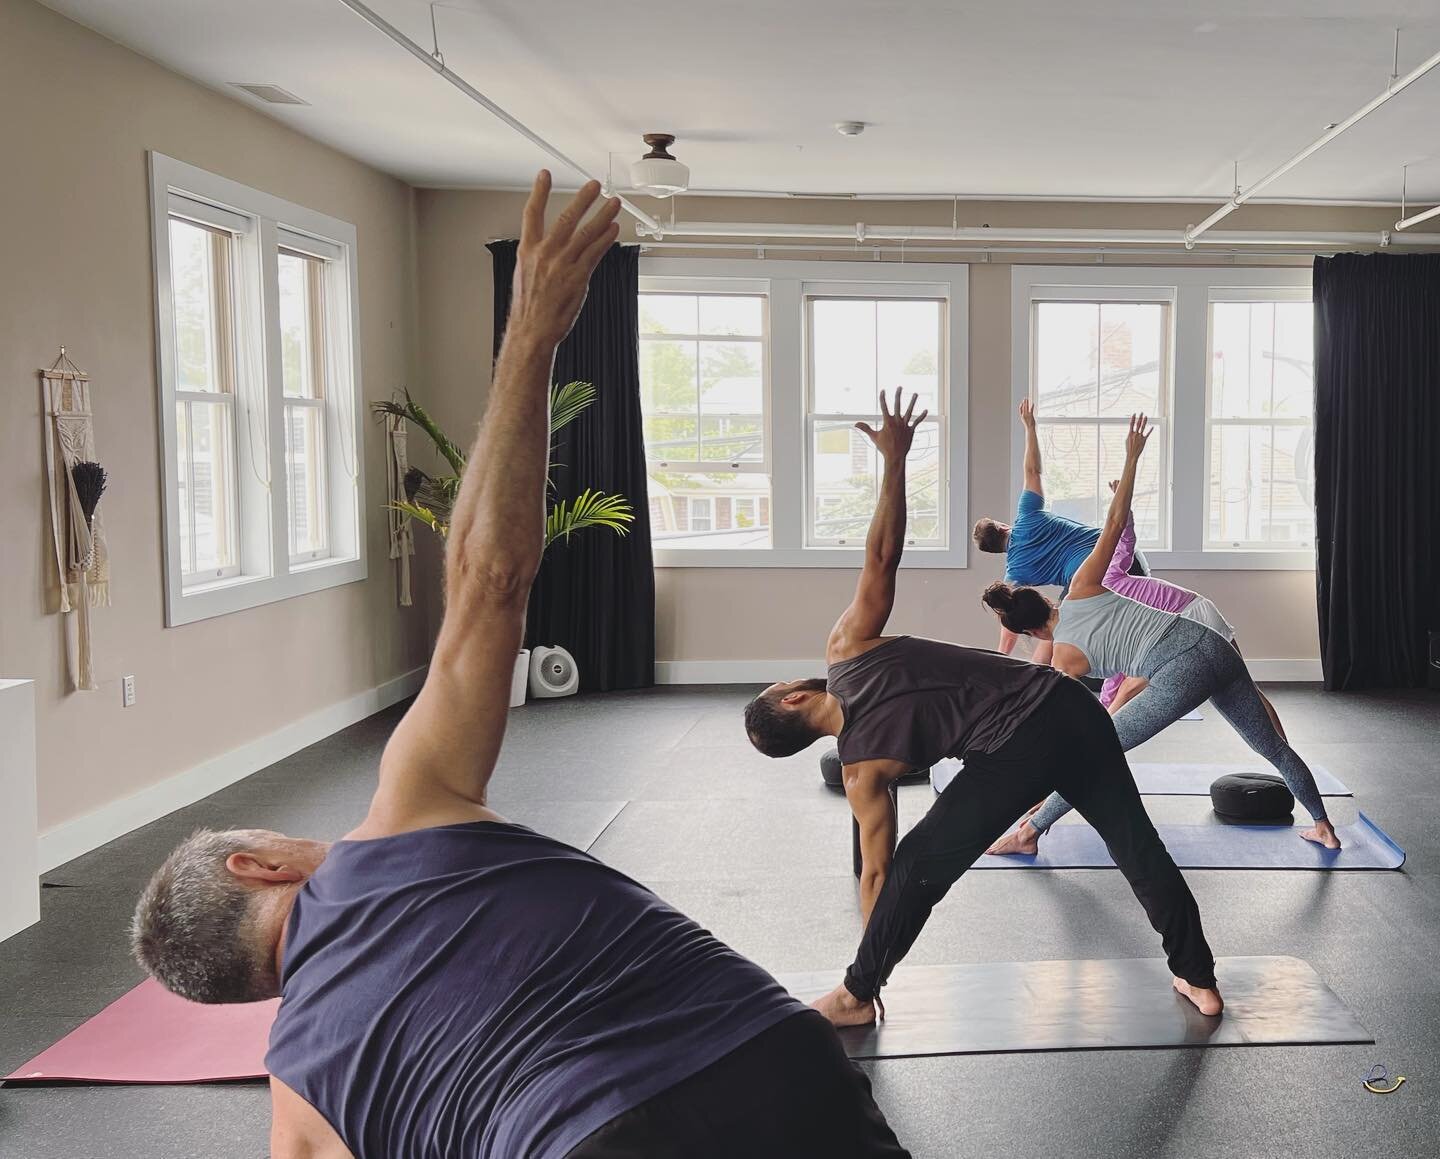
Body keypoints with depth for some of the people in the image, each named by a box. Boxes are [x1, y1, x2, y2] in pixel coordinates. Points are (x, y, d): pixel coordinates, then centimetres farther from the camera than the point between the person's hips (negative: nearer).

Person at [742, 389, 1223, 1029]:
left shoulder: (861, 768, 3)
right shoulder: (844, 646, 10)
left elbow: (877, 871, 5)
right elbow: (881, 555, 3)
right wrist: (894, 458, 7)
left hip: (1018, 751, -6)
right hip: (1070, 704, 6)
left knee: (917, 866, 8)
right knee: (1136, 843, 18)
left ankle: (856, 995, 19)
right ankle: (1198, 978, 28)